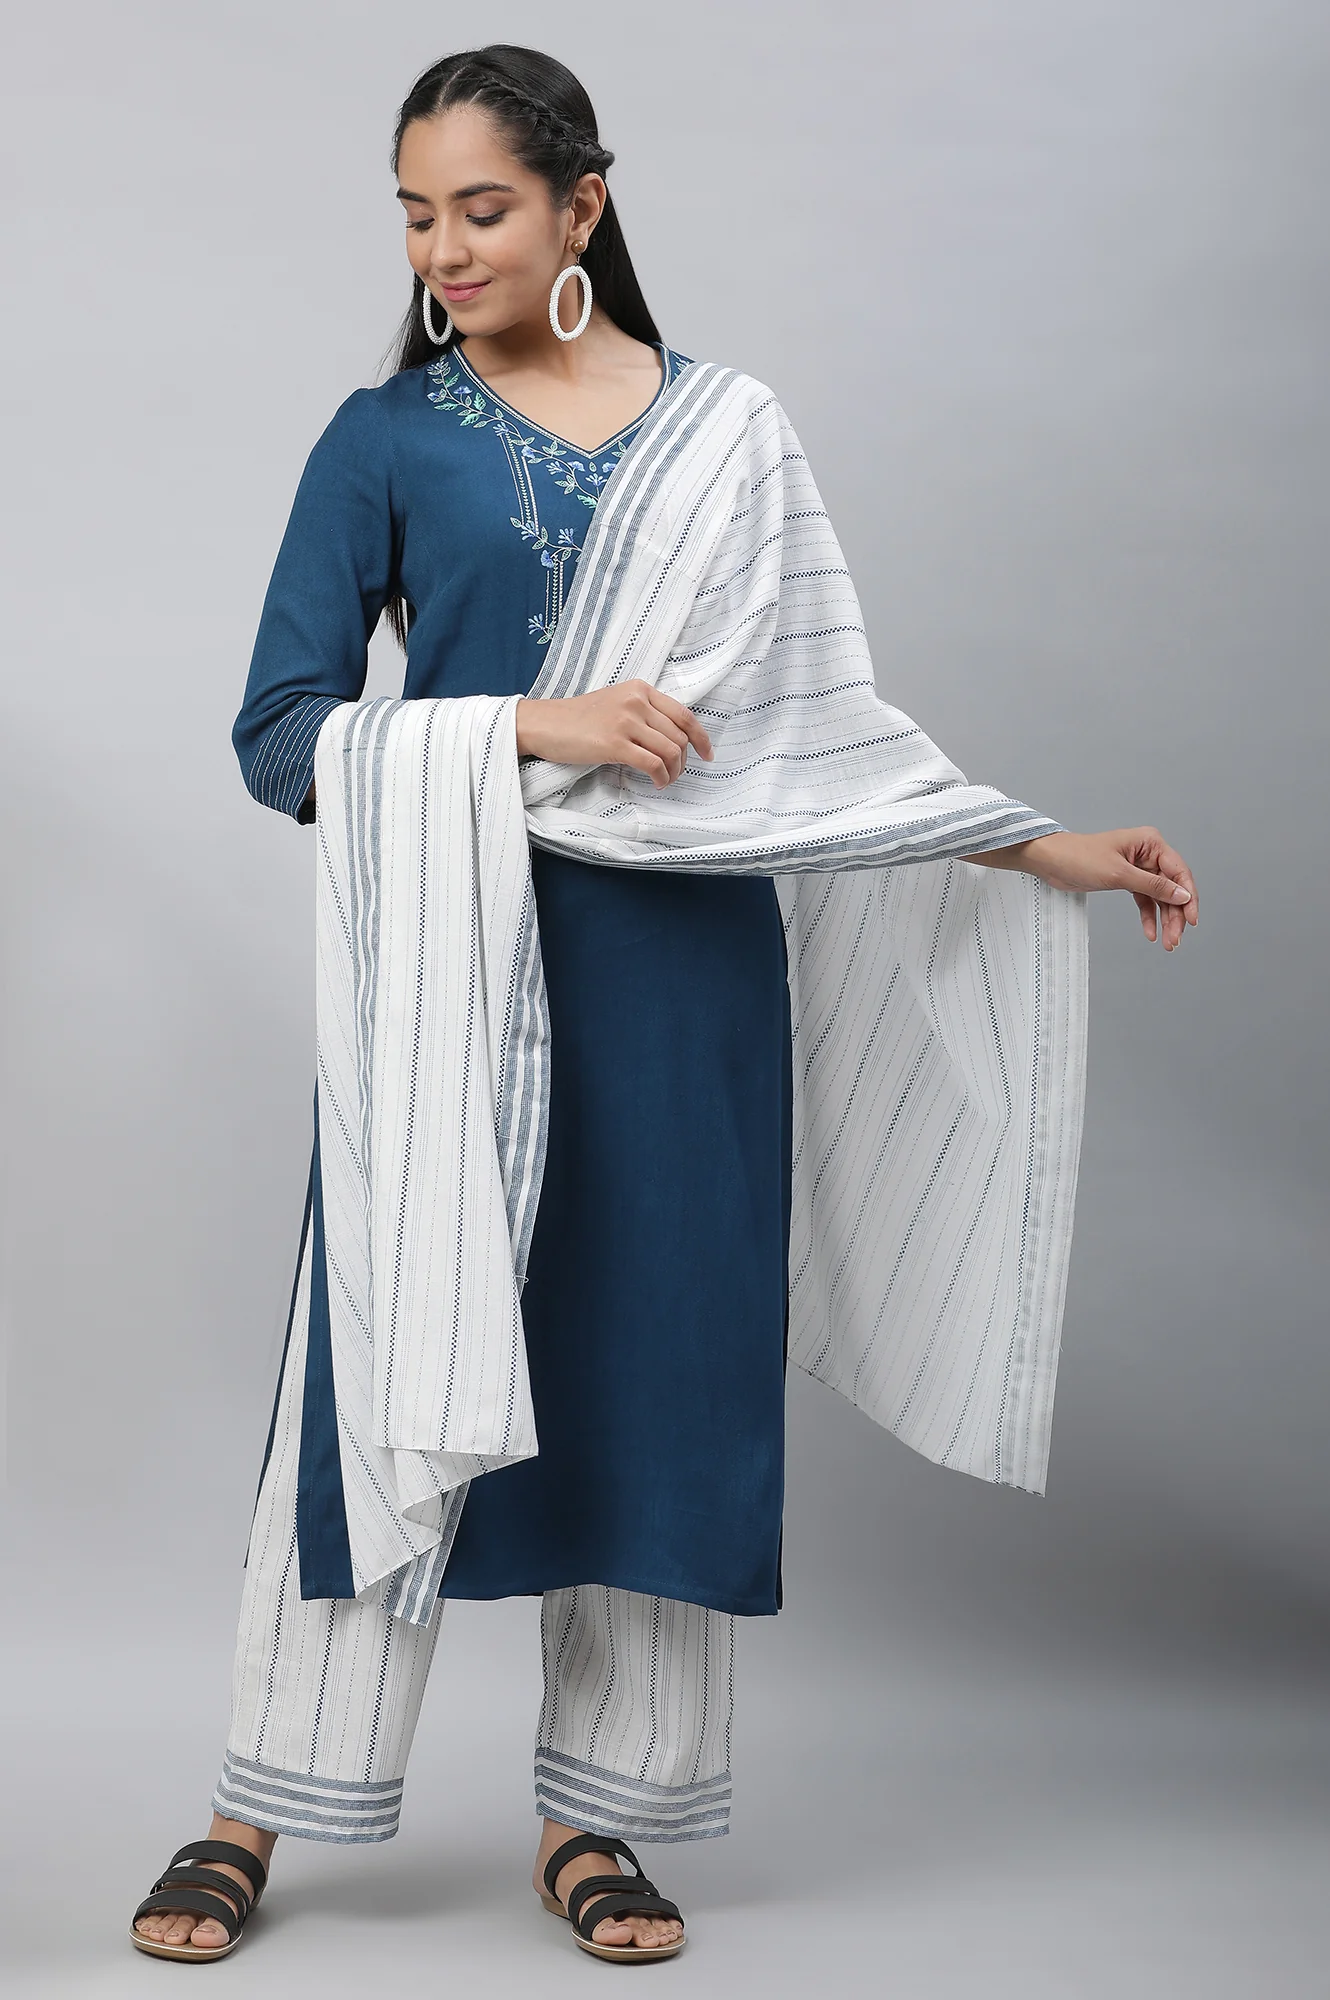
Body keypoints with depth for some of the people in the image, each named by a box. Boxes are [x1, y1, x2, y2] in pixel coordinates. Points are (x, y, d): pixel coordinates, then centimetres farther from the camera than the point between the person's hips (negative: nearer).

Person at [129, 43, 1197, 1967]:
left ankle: (594, 1818, 20)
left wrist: (1042, 847, 9)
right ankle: (258, 1818, 15)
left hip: (678, 965, 2)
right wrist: (536, 726, -19)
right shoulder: (387, 438, 1)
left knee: (656, 1364, 6)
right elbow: (281, 733, -7)